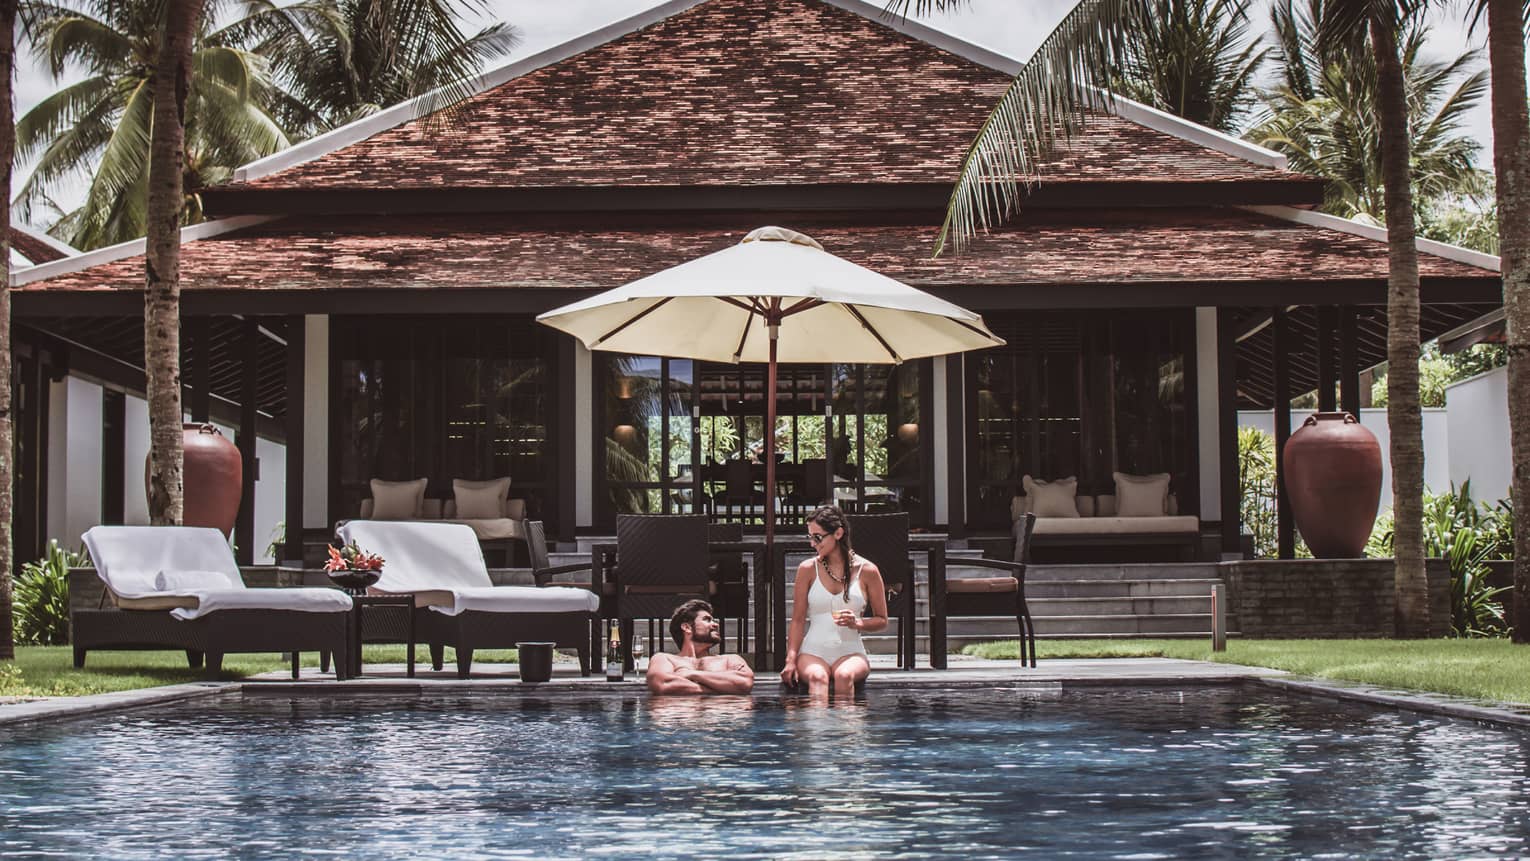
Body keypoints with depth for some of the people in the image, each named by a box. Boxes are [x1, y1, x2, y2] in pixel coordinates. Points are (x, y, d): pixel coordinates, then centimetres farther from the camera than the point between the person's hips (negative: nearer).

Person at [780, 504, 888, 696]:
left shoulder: (866, 570, 4)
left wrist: (857, 623, -9)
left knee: (844, 675, -37)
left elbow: (882, 620, 13)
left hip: (850, 652, 0)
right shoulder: (808, 569, 6)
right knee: (817, 677, -36)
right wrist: (791, 660, -7)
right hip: (813, 651, 0)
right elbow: (798, 619, 6)